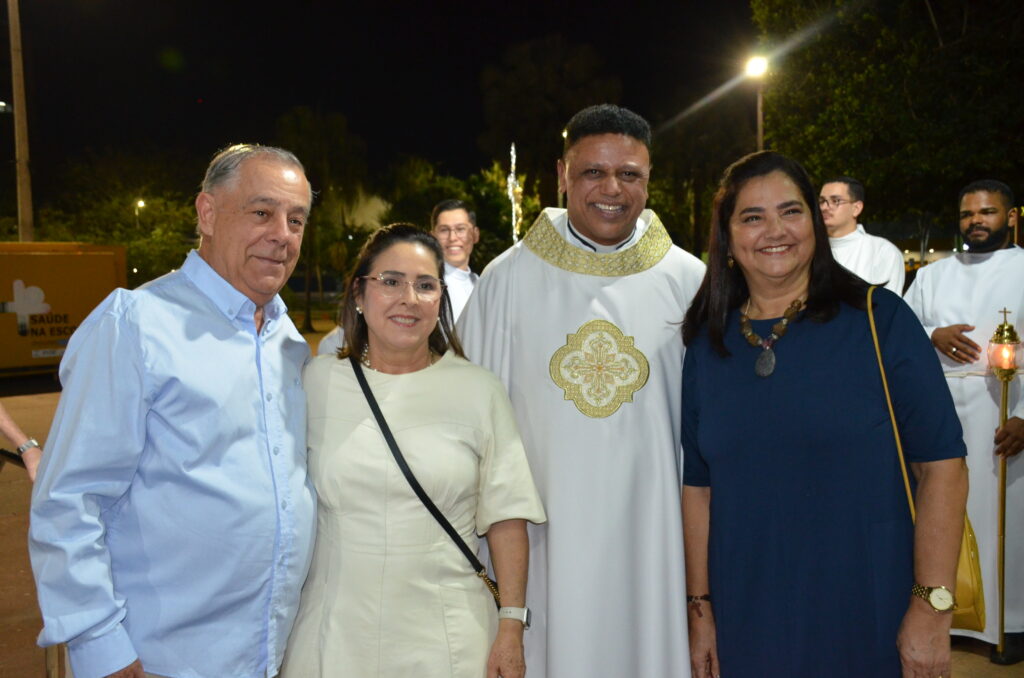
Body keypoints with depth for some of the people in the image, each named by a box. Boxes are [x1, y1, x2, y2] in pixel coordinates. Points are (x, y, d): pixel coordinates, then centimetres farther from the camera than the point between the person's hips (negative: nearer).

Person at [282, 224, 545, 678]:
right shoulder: (315, 381, -1)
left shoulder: (479, 390, -3)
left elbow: (505, 517, -3)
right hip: (334, 636, 1)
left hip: (446, 640, 0)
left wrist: (512, 625, -5)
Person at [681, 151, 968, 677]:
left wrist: (932, 606, -13)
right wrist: (699, 608, 2)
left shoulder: (880, 319, -7)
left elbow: (942, 466, -9)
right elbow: (697, 486, 3)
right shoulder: (707, 343, 1)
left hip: (871, 617, -2)